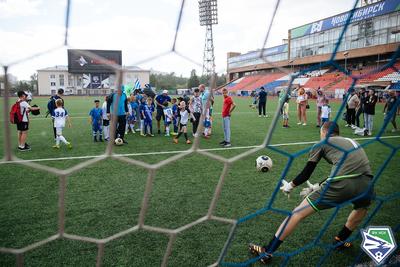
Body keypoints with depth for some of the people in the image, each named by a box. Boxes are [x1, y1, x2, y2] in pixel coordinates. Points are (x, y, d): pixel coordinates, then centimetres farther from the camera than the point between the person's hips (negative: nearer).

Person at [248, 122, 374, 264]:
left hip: (341, 185, -5)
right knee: (362, 207, 42)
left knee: (298, 213, 7)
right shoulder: (350, 141, 32)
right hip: (366, 185, 5)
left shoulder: (322, 144, 16)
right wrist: (318, 187, 45)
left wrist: (290, 185, 35)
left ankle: (267, 251, 13)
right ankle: (340, 240, 46)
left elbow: (306, 173, 17)